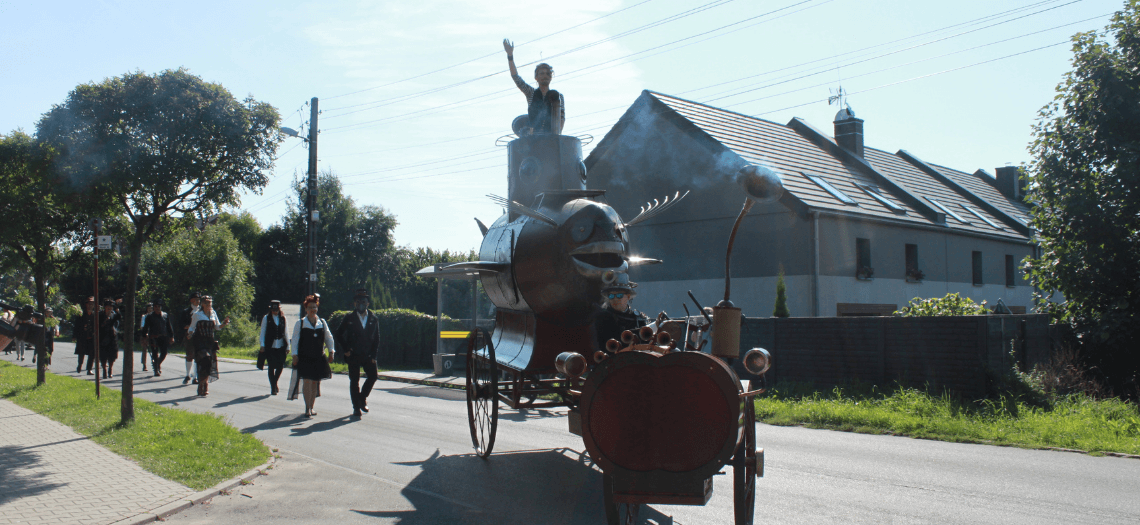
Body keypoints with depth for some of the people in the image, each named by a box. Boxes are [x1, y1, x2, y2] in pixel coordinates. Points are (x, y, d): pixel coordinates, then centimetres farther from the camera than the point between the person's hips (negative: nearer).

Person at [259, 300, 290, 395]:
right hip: (270, 347, -2)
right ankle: (273, 388, 9)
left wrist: (287, 346, 9)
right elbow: (262, 333, 2)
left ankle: (275, 383, 26)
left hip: (281, 347, 2)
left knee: (280, 366, 0)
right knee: (271, 367, -1)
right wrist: (262, 345, -6)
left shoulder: (283, 318, 8)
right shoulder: (266, 318, 2)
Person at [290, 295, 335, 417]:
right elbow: (294, 340, 2)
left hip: (318, 357, 3)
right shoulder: (300, 323, 3)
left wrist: (330, 352, 7)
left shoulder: (322, 322, 10)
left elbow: (329, 338, 14)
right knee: (307, 381, -10)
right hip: (304, 357, -3)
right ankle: (307, 408, -5)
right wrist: (295, 355, -5)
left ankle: (311, 407, 18)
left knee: (315, 382, 7)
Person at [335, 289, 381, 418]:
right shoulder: (349, 318, 1)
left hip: (368, 355, 2)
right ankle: (356, 407, 10)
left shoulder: (374, 319, 4)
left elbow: (376, 338, 5)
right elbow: (339, 334, 6)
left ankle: (362, 398, 17)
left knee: (373, 376, -8)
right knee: (354, 381, 1)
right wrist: (345, 349, -3)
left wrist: (373, 355, -3)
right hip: (353, 355, -1)